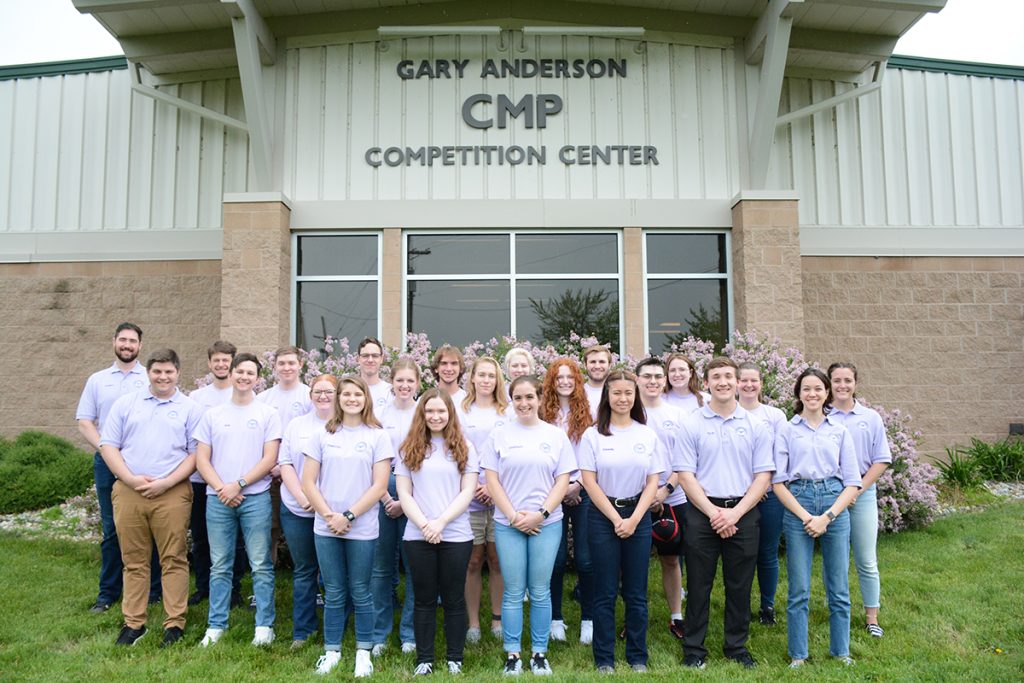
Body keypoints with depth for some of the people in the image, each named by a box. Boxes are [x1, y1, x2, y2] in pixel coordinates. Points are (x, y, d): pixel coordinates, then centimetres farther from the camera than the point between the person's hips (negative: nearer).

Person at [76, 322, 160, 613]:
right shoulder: (97, 380, 11)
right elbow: (84, 423, 8)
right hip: (107, 463, 2)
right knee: (111, 529, 9)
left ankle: (153, 589, 12)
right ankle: (108, 592, 19)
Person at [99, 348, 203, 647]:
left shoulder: (190, 409, 5)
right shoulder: (125, 403, 10)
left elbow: (195, 453, 1)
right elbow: (108, 446, 6)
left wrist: (166, 482, -11)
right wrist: (132, 479, -7)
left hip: (172, 493, -2)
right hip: (128, 491, 2)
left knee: (174, 560, 1)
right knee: (134, 560, 9)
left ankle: (175, 623, 10)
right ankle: (133, 622, 20)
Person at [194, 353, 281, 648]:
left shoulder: (268, 414, 3)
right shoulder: (212, 415, 10)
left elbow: (270, 459, -3)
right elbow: (202, 459, 5)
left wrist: (238, 484, -12)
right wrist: (222, 488, -9)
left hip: (256, 498, -2)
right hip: (218, 499, 2)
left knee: (261, 565, 2)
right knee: (219, 566, 9)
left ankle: (264, 626, 10)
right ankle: (216, 626, 19)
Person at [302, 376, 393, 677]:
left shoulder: (377, 436, -1)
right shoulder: (323, 435, 5)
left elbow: (379, 486, -6)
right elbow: (308, 482, 2)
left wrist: (348, 516, -12)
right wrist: (328, 515, -9)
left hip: (362, 529, -2)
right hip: (326, 528, 2)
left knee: (360, 593, 7)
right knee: (334, 594, 10)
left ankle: (363, 652, 21)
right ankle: (332, 650, 25)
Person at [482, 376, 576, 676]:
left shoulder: (556, 435, 4)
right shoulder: (500, 435, 2)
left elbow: (563, 480, 2)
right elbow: (492, 480, 0)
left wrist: (541, 514, -9)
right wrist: (513, 516, -8)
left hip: (546, 524, 0)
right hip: (508, 524, 0)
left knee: (540, 592, 6)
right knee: (513, 592, 5)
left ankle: (540, 653, 19)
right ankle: (512, 655, 17)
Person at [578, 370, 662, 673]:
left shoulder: (648, 435, 4)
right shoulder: (593, 435, -2)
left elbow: (653, 482, 3)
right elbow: (589, 482, -5)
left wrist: (634, 519, -8)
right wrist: (616, 519, -9)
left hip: (638, 516, 2)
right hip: (603, 516, -2)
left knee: (636, 593, 8)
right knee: (605, 592, 4)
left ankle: (638, 657, 22)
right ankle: (604, 658, 16)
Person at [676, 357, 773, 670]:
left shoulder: (755, 426, 4)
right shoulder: (691, 424, -1)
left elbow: (763, 475, 1)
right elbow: (685, 474, -4)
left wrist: (735, 512, -10)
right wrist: (713, 512, -12)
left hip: (743, 513, 2)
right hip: (702, 512, -1)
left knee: (739, 585, 10)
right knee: (699, 584, 6)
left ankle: (737, 647, 26)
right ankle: (694, 649, 17)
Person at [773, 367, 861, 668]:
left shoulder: (840, 432, 8)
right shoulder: (787, 431, 5)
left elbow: (852, 483, 5)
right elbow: (778, 482, 1)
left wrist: (827, 517, -7)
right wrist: (805, 516, -10)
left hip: (835, 506, 1)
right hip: (797, 506, -1)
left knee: (839, 589, 8)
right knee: (799, 590, 4)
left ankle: (841, 651, 26)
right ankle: (798, 655, 17)